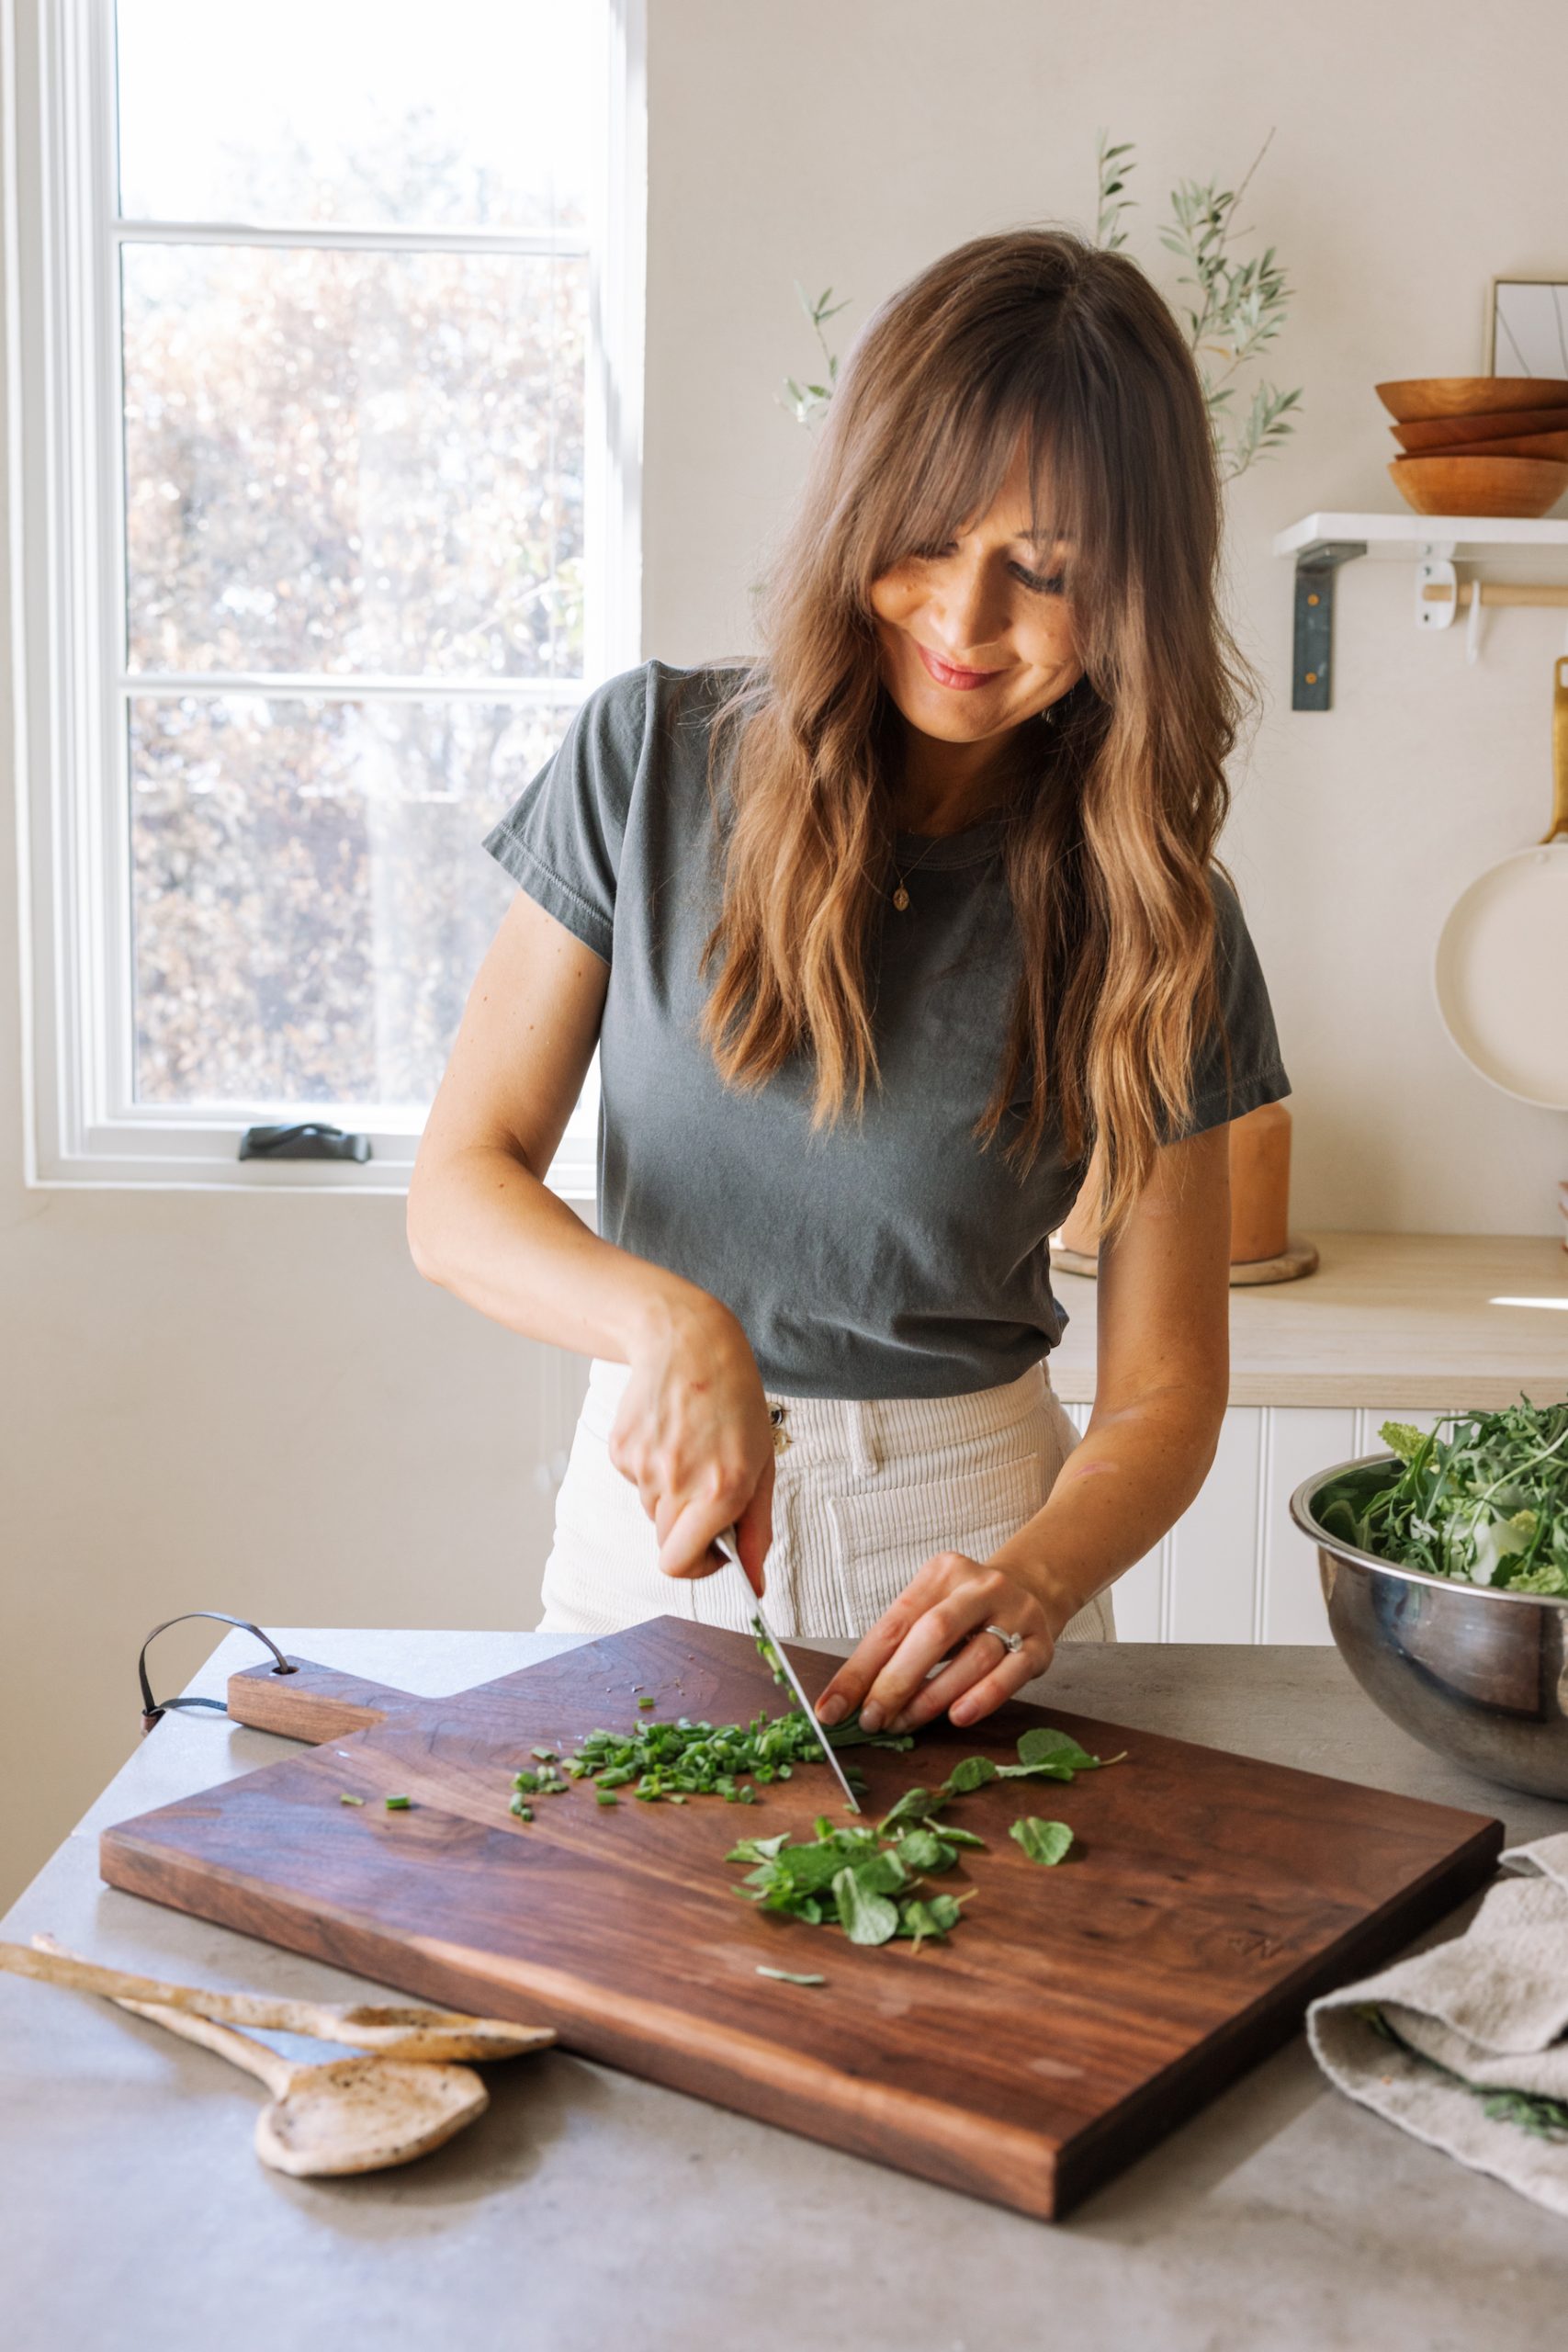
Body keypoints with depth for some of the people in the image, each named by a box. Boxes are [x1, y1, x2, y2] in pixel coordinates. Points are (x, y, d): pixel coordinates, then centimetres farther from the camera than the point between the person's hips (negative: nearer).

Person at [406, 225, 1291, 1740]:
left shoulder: (1152, 916, -6)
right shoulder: (654, 756, -6)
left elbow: (1162, 1389, -3)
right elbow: (458, 1191, -6)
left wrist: (1038, 1576, -23)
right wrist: (674, 1324, -25)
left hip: (963, 1538, 0)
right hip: (652, 1516, 1)